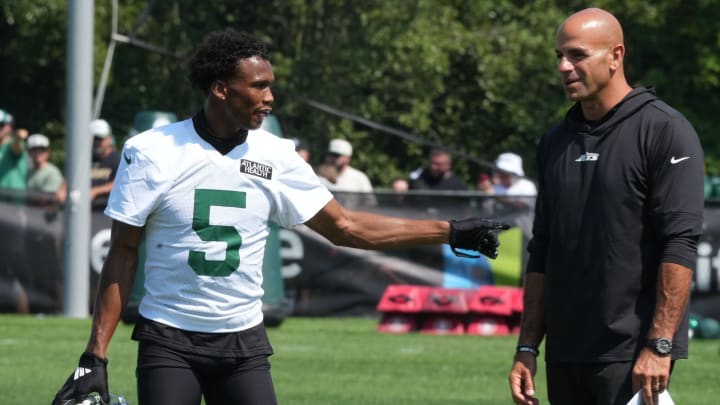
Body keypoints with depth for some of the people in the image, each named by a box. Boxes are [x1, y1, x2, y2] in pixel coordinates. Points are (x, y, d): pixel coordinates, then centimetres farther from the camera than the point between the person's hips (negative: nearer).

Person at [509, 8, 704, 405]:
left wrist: (658, 346, -19)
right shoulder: (555, 142, 16)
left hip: (633, 356, -7)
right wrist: (527, 348, 13)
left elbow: (680, 243, -13)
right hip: (565, 354, 7)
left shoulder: (664, 130, -6)